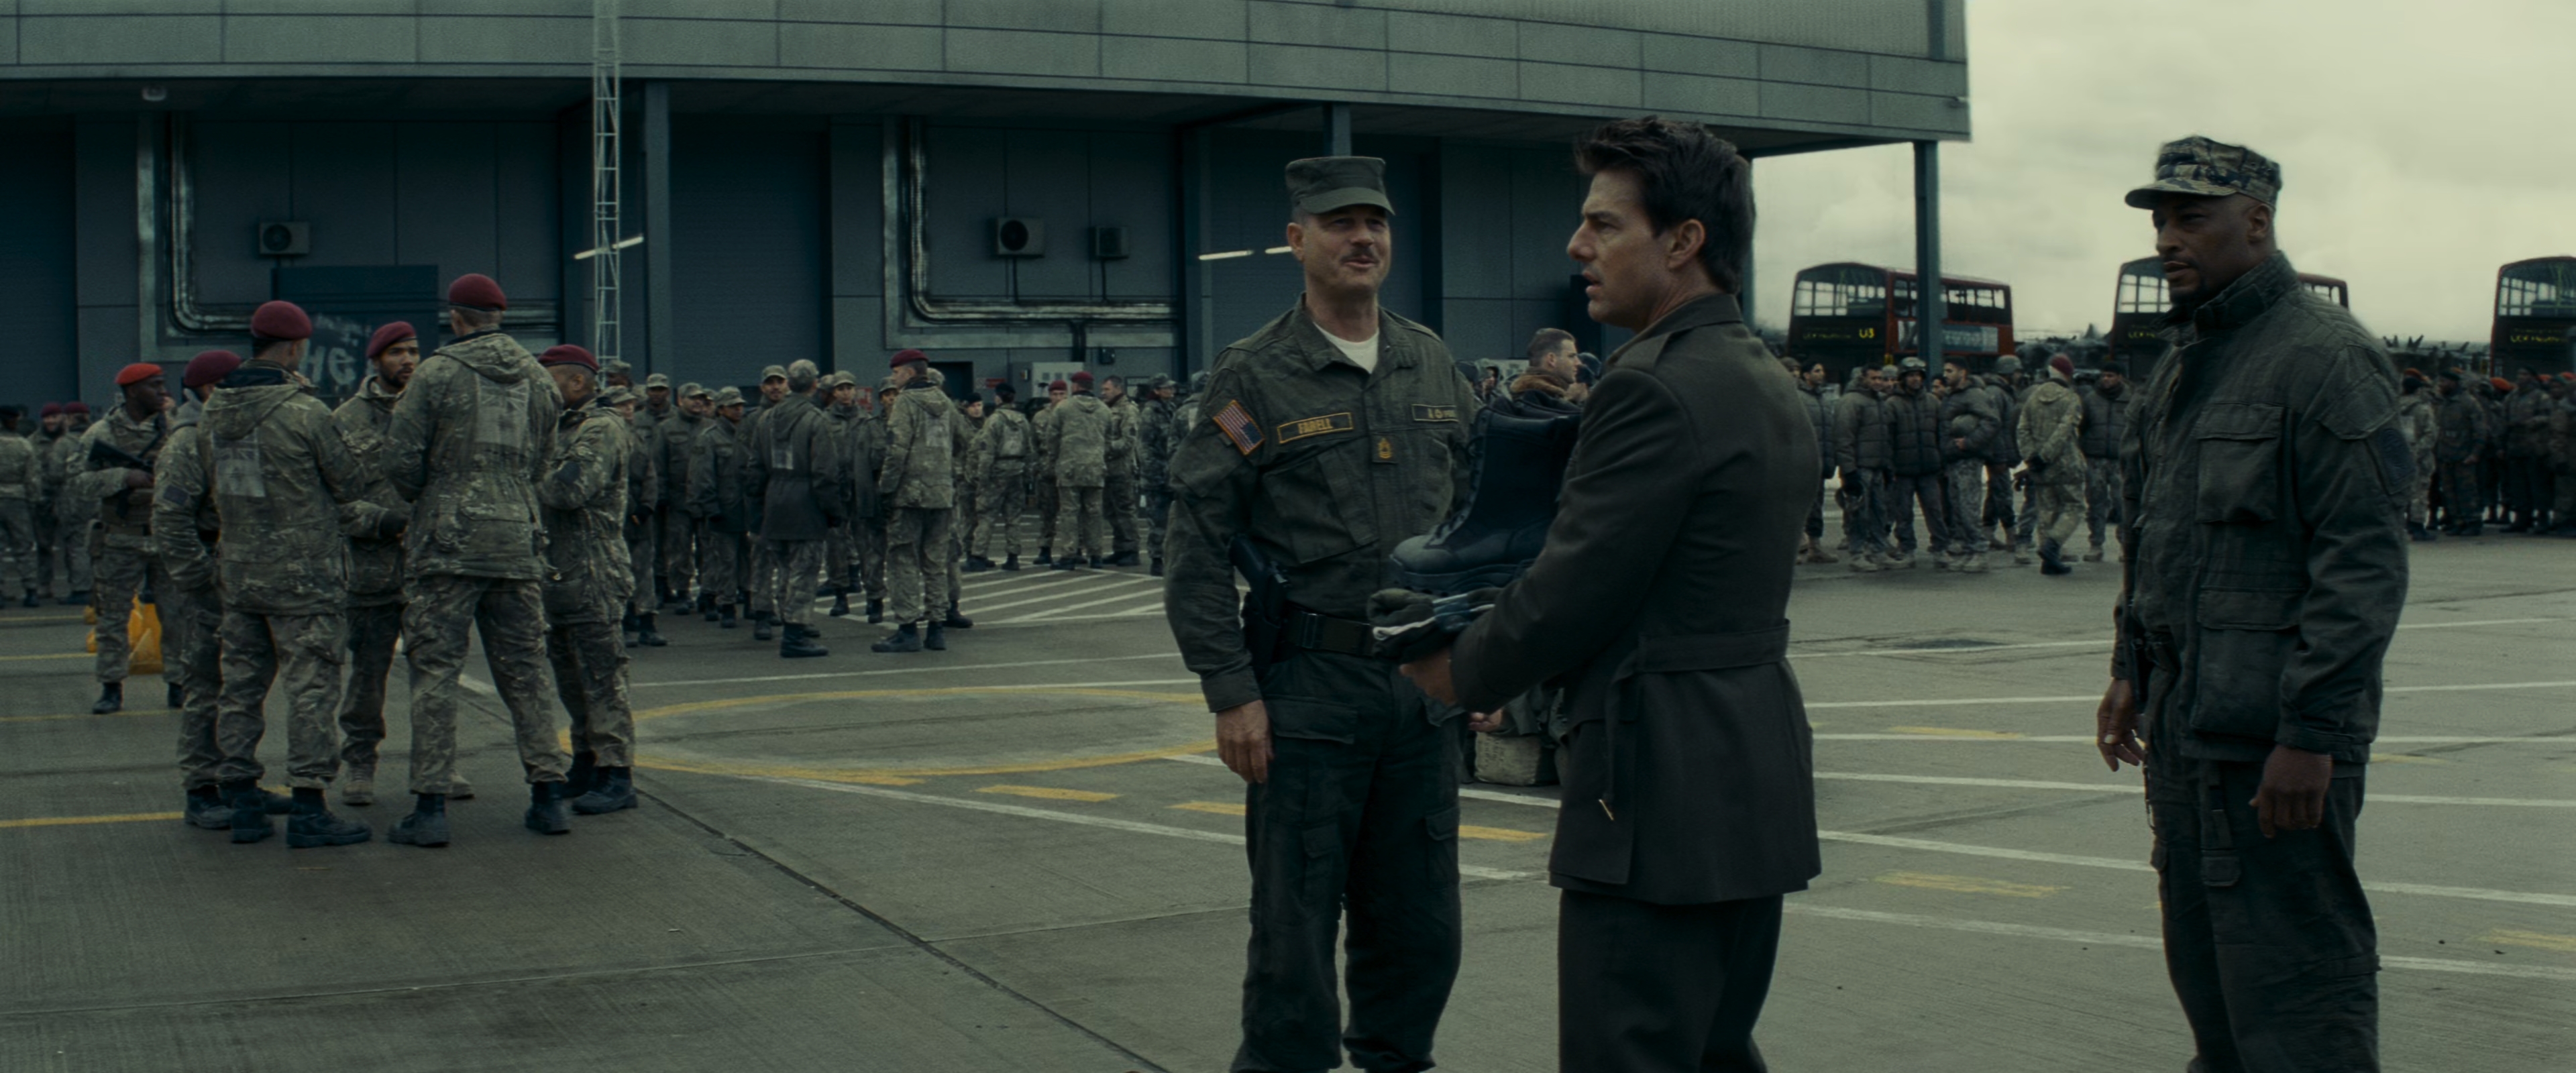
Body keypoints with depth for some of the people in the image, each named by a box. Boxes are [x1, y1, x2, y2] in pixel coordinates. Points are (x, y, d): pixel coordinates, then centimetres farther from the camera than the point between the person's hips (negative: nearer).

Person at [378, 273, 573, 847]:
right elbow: (538, 465, 11)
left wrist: (428, 502, 12)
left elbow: (400, 460, -6)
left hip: (447, 543, -4)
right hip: (518, 542, 4)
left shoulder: (436, 374, -5)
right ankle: (548, 796, 11)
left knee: (435, 672, -1)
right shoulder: (539, 380, 9)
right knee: (526, 671, 11)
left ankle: (430, 805, -3)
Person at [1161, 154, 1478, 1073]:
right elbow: (1197, 549, -7)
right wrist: (1230, 693, -12)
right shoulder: (1253, 377, -5)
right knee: (1296, 928, 1)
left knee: (1419, 927, 12)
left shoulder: (1433, 365, 10)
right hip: (1308, 687, -5)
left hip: (1425, 683, 5)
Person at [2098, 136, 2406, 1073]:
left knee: (2292, 987, -6)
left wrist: (2311, 732, -21)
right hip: (2184, 722, 9)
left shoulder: (2326, 358, -12)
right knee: (2201, 962, 15)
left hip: (2273, 740, -9)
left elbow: (2364, 564, -17)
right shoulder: (2183, 363, 16)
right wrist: (2132, 668, 19)